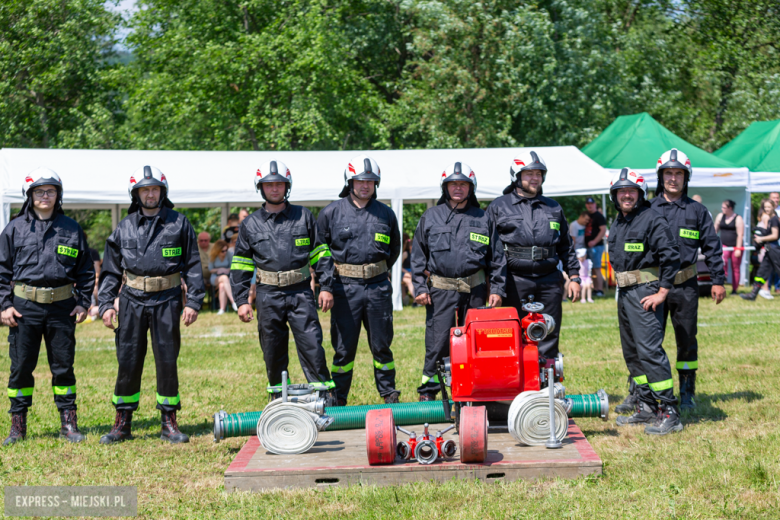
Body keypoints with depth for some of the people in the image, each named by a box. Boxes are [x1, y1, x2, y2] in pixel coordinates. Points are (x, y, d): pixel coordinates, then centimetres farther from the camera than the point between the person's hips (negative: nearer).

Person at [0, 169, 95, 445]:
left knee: (63, 365, 5)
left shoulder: (71, 229, 7)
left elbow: (85, 270, 12)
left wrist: (83, 303, 4)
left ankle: (69, 423, 14)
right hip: (24, 306, 0)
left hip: (61, 306, 1)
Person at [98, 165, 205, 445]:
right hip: (132, 299, 1)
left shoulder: (179, 223, 4)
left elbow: (193, 265, 5)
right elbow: (111, 269, 12)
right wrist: (105, 304, 3)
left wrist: (194, 301, -3)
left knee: (167, 362, 2)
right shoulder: (124, 227, 8)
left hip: (166, 300, -1)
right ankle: (122, 423, 13)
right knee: (128, 362, 2)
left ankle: (169, 422, 13)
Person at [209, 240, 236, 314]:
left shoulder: (229, 254, -4)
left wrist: (227, 270, -16)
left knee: (222, 286, -36)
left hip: (228, 276, 0)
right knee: (224, 278, -38)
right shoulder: (212, 256, -3)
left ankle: (222, 309, -40)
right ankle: (233, 302, -45)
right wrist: (218, 270, -13)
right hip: (216, 278, 0)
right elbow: (210, 269, 5)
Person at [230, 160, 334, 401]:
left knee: (311, 345, -6)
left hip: (301, 293, -1)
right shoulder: (250, 225, 8)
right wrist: (242, 301, 4)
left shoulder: (303, 217, 7)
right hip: (268, 294, 1)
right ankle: (278, 399, 19)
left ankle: (325, 396, -1)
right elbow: (240, 265, 10)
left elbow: (319, 254, 12)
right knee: (273, 351, 7)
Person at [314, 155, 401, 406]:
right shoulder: (331, 212, 2)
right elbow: (321, 251, 3)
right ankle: (337, 399, 13)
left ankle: (389, 395, 20)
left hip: (378, 288, 2)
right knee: (343, 347, 3)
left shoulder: (386, 214, 8)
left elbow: (394, 249, 21)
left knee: (381, 345, 8)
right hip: (344, 288, -2)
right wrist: (326, 286, -4)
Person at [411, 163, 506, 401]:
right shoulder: (430, 217, 9)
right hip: (440, 290, -1)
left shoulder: (483, 219, 11)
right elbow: (418, 256, 9)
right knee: (437, 341, -5)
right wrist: (420, 287, 0)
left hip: (475, 291, 1)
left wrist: (497, 289, 4)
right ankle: (428, 389, 6)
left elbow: (497, 257, 12)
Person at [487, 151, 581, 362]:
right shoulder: (498, 207, 7)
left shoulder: (554, 208, 17)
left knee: (549, 336, 5)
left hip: (549, 279, 3)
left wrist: (574, 276, 13)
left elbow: (566, 246, 21)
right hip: (515, 279, -3)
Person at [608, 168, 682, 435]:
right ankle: (646, 408, 20)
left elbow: (671, 257, -16)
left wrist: (662, 293, -18)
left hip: (645, 292, -9)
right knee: (632, 353, 12)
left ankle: (669, 413, -13)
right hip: (624, 293, 9)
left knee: (650, 350, -15)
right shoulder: (617, 223, 15)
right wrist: (620, 287, 19)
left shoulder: (652, 219, -11)